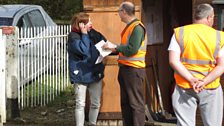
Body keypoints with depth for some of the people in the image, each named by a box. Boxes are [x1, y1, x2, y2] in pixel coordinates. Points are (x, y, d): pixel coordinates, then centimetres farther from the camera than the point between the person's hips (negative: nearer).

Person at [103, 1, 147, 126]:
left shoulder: (137, 27, -14)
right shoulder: (128, 27, 14)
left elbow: (132, 50, -22)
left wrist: (115, 47, -13)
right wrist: (113, 49, 8)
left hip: (134, 69, -10)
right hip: (125, 68, 10)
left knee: (136, 103, -5)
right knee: (125, 103, 13)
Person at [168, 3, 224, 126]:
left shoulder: (179, 33, 0)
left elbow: (173, 61, -11)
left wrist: (192, 80, -15)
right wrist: (204, 82, -16)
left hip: (184, 87, 0)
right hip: (210, 89, 0)